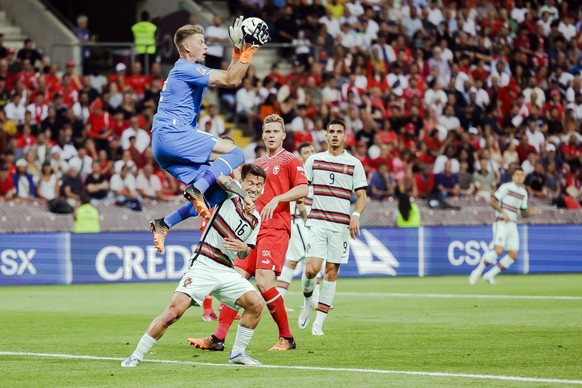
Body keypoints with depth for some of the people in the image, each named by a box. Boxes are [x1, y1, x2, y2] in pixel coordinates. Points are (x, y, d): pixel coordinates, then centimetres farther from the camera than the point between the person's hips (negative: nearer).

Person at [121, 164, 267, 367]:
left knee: (256, 304, -10)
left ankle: (237, 353, 8)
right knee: (175, 310, -19)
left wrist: (243, 248, -3)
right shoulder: (228, 195, 0)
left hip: (226, 271, 6)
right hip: (203, 265, -6)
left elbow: (244, 254, 16)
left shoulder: (256, 219, 14)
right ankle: (135, 356, -12)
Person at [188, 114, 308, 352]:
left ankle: (287, 338, -5)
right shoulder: (256, 164, 22)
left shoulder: (290, 160, 2)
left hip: (275, 229, -7)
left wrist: (276, 199, -21)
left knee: (264, 282, -18)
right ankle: (218, 338, -4)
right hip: (252, 231, 7)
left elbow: (303, 189, -10)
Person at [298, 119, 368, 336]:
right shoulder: (314, 160, 8)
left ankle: (319, 322, 6)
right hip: (317, 222, 0)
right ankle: (307, 301, 16)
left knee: (331, 271, 0)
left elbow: (362, 196, 5)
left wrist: (356, 215, -13)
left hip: (341, 225, 0)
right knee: (311, 269, -15)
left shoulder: (354, 164, 5)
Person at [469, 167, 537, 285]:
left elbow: (523, 213, 20)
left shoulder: (524, 193, 16)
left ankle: (490, 275, 7)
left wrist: (530, 212, -1)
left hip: (512, 224, 7)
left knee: (513, 254, -4)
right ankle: (477, 272, -8)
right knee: (499, 250, -22)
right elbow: (493, 202, -7)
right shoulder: (506, 187, -4)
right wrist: (503, 212, -19)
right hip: (501, 222, -7)